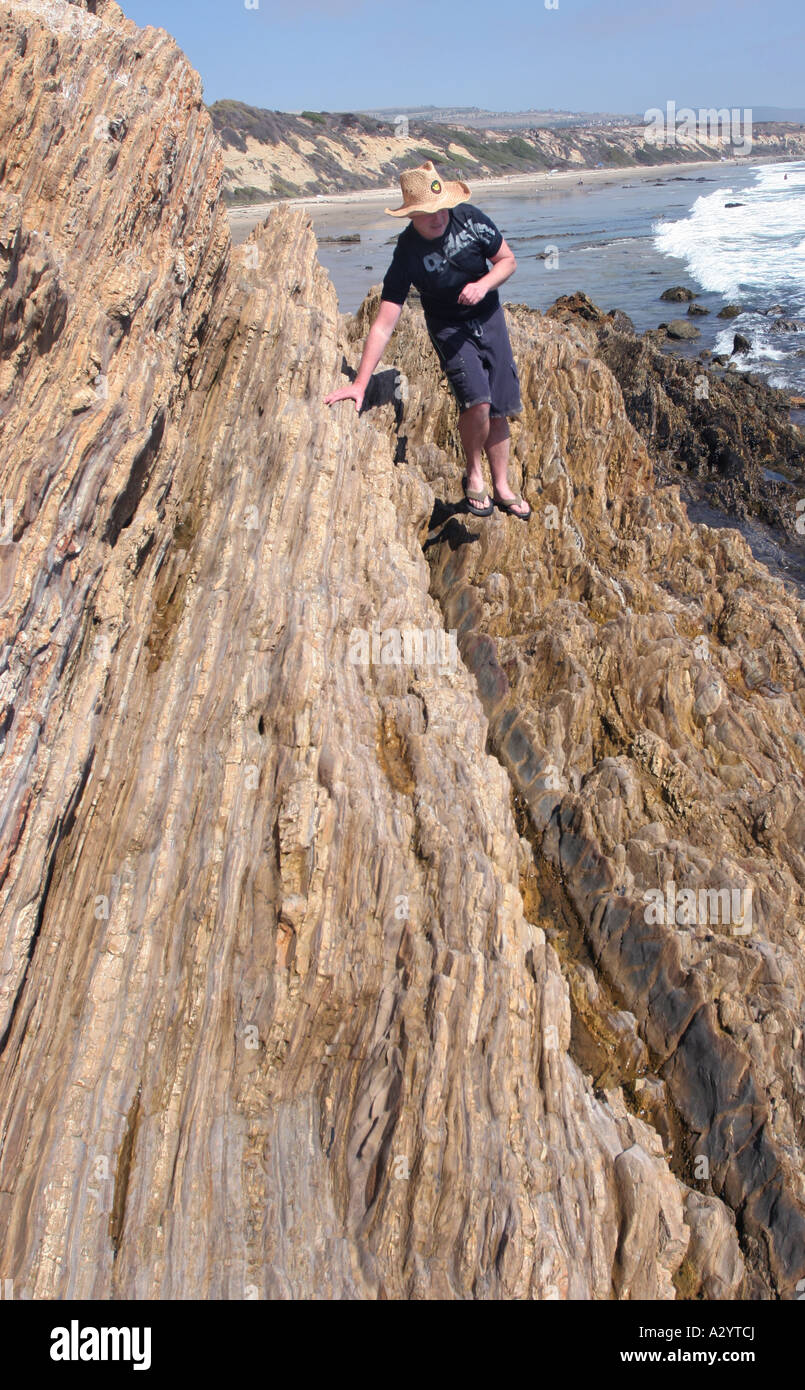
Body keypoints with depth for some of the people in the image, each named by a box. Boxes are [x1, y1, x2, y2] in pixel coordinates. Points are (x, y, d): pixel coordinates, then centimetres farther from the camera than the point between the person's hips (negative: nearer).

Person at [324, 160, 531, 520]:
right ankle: (473, 475, 4)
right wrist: (359, 383, -34)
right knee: (477, 402, -24)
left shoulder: (470, 219, -16)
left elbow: (507, 260, -1)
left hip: (489, 317, 3)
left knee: (498, 411, 5)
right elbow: (384, 324, -28)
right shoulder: (407, 253, -24)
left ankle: (502, 488, 23)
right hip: (449, 327, -3)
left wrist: (483, 284, -24)